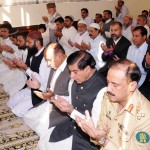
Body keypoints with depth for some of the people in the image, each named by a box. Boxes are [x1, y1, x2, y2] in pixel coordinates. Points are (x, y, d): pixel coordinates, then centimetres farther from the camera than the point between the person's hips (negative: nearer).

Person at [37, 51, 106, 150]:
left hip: (87, 135, -7)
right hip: (72, 125, 7)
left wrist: (72, 111, -27)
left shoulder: (101, 90, -26)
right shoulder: (76, 81, -2)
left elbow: (96, 124, -22)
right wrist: (64, 106, -10)